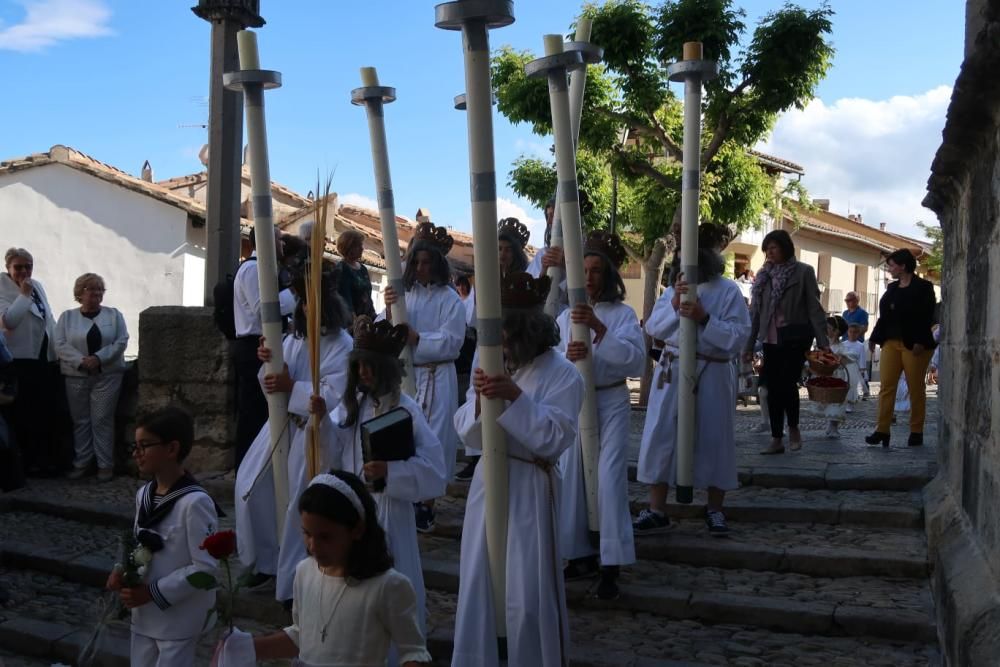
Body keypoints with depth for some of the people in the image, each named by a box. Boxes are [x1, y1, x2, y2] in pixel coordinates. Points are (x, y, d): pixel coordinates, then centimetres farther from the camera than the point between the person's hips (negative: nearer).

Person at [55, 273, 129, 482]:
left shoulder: (114, 315, 6)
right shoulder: (67, 316, 7)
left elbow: (121, 341, -3)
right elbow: (60, 345, -3)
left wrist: (99, 358, -16)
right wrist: (81, 361, -17)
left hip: (107, 376, -1)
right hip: (76, 376, 1)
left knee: (102, 420, -3)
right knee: (80, 421, 5)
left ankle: (105, 465, 2)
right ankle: (81, 463, 13)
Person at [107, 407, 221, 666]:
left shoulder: (194, 502, -23)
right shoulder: (143, 494, 2)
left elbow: (206, 567, -22)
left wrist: (154, 593, -20)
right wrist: (122, 570, -2)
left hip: (180, 619, -7)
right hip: (144, 613, 7)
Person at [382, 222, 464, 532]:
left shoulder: (450, 299, -4)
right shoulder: (405, 293, 10)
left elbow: (451, 342, -10)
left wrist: (415, 338, -17)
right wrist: (389, 311, -13)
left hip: (436, 379, -4)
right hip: (404, 375, 4)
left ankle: (427, 506, 9)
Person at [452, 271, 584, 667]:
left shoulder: (562, 375, -11)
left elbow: (554, 438, -18)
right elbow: (467, 434, 4)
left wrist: (516, 398, -26)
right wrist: (479, 399, -16)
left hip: (530, 489, -6)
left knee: (528, 594, 1)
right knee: (478, 585, 15)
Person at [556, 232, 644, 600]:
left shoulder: (623, 313, -1)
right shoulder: (566, 317, 8)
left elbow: (636, 360, -17)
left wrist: (599, 328, -28)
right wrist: (568, 357, -23)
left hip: (611, 401, -3)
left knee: (609, 478, -9)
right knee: (573, 477, 5)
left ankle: (610, 566, -5)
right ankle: (582, 554, 19)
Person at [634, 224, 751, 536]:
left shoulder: (728, 290, -5)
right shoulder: (675, 288, 8)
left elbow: (739, 336, -10)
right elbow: (653, 328, 1)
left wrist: (705, 318, -21)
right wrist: (674, 306, -16)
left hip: (712, 375, -3)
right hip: (672, 372, 3)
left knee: (713, 439, 6)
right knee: (662, 437, 2)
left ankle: (715, 510, 23)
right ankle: (657, 511, 11)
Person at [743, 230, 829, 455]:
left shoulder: (803, 272, -2)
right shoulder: (764, 275, 10)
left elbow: (814, 308, -5)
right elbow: (755, 311, 11)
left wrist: (823, 341, -11)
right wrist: (749, 345, 10)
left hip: (795, 337, -4)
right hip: (771, 340, 4)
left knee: (787, 383, -12)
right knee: (773, 389, 4)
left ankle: (793, 428, 12)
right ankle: (776, 440, 10)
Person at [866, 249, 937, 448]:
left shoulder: (923, 287, -4)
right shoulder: (892, 288, 15)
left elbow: (927, 318, -11)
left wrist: (920, 342, -19)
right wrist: (874, 338, 15)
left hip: (913, 345, -6)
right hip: (891, 343, 6)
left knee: (916, 389, 2)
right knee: (886, 387, -3)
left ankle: (916, 432, 11)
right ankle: (882, 430, -5)